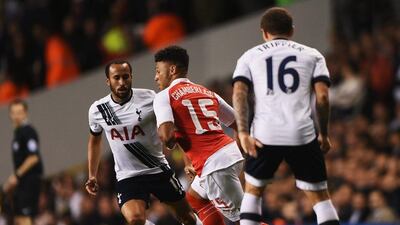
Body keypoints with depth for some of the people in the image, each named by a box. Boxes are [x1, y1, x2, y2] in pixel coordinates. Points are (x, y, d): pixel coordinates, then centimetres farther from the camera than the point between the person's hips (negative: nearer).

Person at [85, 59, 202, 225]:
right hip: (127, 177, 0)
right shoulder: (97, 110, -4)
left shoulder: (149, 98, -12)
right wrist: (92, 176, 15)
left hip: (159, 170, 0)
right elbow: (95, 140, 16)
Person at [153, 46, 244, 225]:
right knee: (195, 197, 28)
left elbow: (167, 135, -15)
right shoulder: (207, 93, 22)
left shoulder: (164, 96, 1)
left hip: (216, 164, -8)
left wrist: (171, 144, 10)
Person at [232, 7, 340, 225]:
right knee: (320, 197, 9)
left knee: (253, 190, 21)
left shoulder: (250, 56, 15)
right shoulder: (312, 55, 14)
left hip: (265, 134, 0)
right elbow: (322, 97, 2)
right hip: (302, 134, 0)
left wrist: (243, 133, -6)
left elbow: (239, 94, 0)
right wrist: (323, 134, 12)